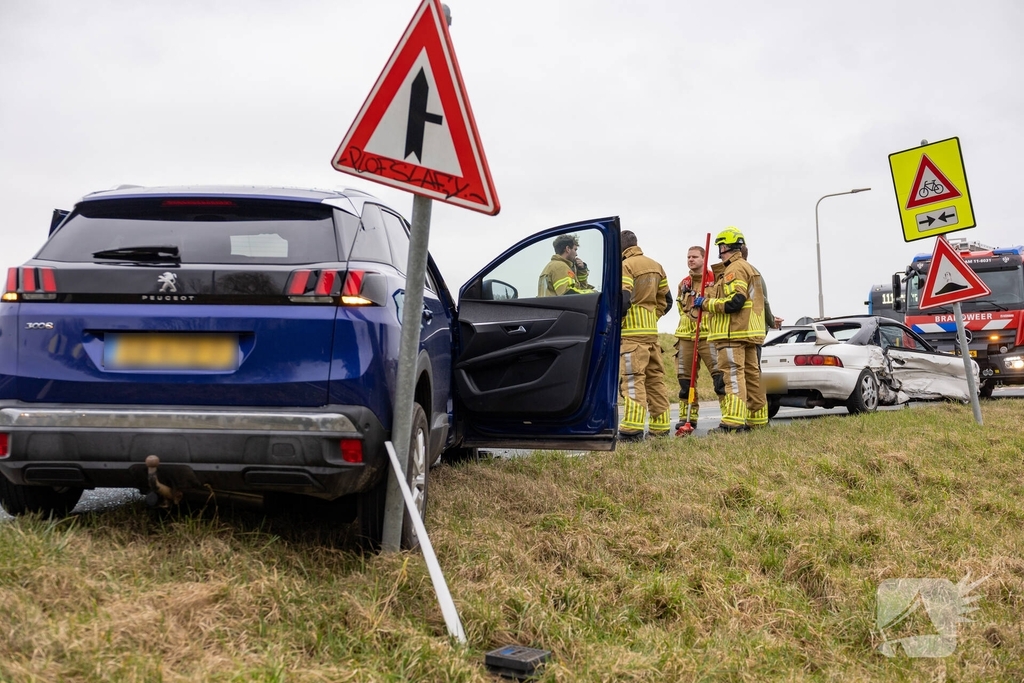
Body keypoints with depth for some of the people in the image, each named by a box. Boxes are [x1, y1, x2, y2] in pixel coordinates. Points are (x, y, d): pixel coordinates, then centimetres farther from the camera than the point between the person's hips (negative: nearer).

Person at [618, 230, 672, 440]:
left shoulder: (625, 266, -9)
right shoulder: (655, 266, 16)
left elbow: (622, 300, -19)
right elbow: (665, 300, 18)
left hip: (631, 332, -8)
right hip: (652, 331, 8)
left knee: (633, 379, -10)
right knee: (655, 378, 11)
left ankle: (632, 429, -15)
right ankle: (660, 428, 15)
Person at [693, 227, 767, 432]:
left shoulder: (735, 269, -10)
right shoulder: (750, 269, 24)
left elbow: (734, 301, -21)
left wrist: (706, 303, -12)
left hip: (733, 333, -11)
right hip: (749, 332, 11)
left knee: (733, 375, -14)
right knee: (751, 375, 12)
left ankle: (733, 421, -19)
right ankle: (758, 420, 16)